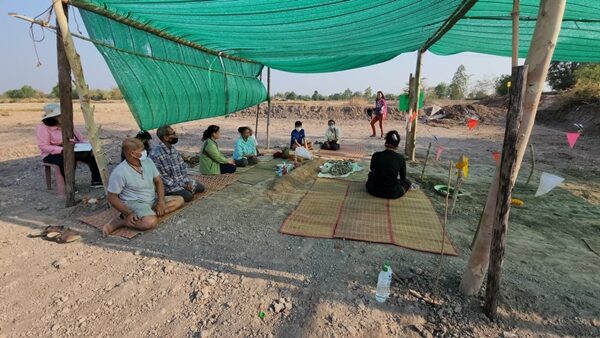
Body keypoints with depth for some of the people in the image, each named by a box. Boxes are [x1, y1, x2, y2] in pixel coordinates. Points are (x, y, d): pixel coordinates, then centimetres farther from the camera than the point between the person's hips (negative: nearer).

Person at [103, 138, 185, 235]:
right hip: (133, 203, -8)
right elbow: (112, 197, -13)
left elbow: (158, 181, 5)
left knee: (179, 200, -4)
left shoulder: (148, 161, -2)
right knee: (151, 222, -35)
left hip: (153, 200, 8)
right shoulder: (119, 172, -19)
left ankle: (151, 214, -14)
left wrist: (161, 201, -9)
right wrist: (128, 213, -22)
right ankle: (119, 221, -12)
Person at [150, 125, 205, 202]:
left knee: (200, 187, 4)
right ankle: (169, 195, -1)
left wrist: (187, 182, -7)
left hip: (182, 180, 8)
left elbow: (183, 166, 7)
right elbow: (162, 177, -22)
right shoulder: (155, 154, -22)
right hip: (168, 185, -8)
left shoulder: (173, 149, 3)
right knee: (188, 196, -25)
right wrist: (181, 185, -20)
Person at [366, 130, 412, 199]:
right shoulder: (400, 158, -12)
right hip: (393, 194, 0)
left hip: (375, 191, 1)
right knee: (407, 182, 29)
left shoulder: (376, 155, -10)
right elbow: (403, 177, 3)